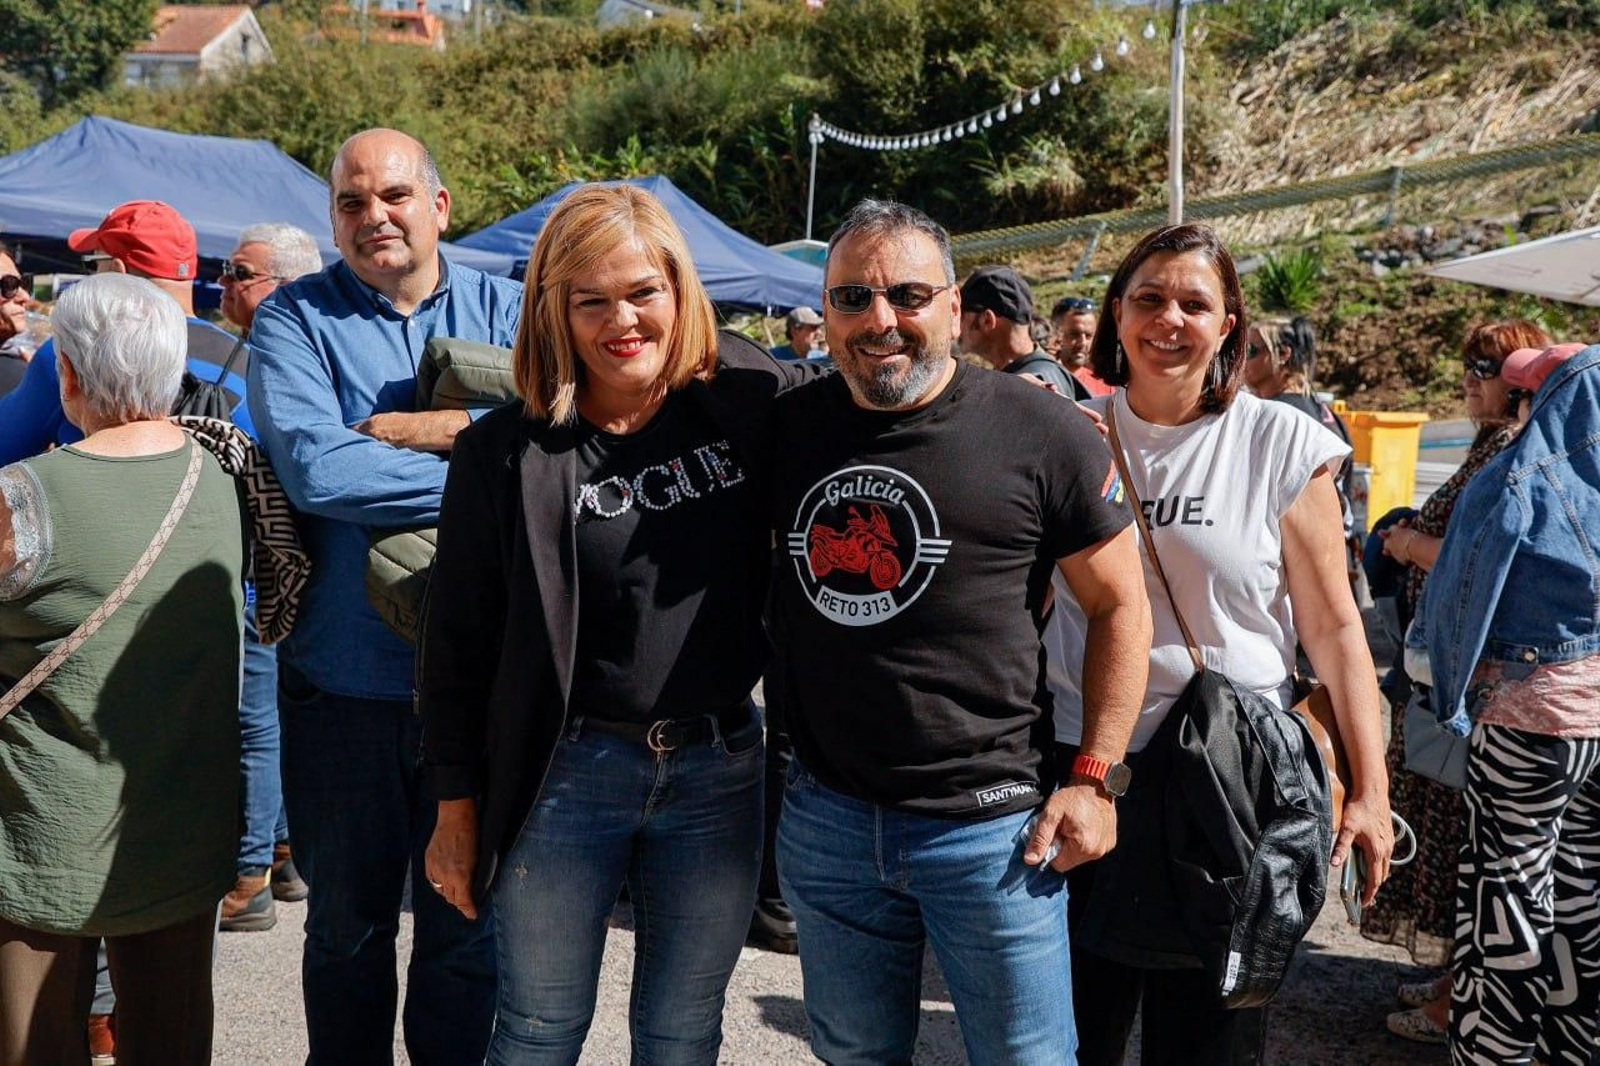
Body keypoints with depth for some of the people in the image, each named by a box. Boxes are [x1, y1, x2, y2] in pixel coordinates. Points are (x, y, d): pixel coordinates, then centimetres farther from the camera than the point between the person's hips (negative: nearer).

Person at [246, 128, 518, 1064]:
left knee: (468, 925, 15)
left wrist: (395, 429, -17)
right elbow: (314, 469, -18)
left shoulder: (505, 310, 4)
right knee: (347, 926, 17)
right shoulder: (294, 319, -1)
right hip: (344, 678, 0)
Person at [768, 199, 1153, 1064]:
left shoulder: (1042, 434, -9)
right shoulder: (786, 427, 2)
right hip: (826, 819, 4)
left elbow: (1120, 604, -3)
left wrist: (1092, 776, -6)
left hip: (991, 827, -3)